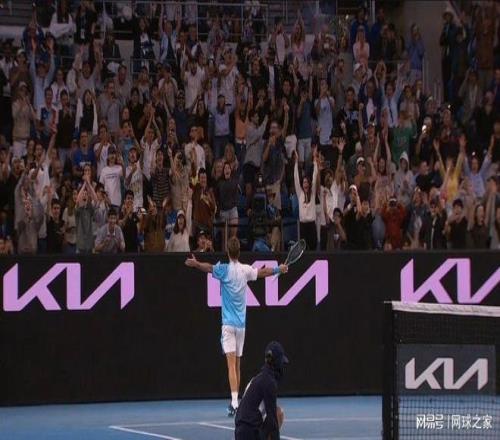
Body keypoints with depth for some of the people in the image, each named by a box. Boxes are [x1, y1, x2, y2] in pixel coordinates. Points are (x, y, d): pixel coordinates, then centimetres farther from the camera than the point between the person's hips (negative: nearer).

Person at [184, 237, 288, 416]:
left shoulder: (225, 269, -8)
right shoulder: (245, 270, 4)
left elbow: (209, 268, -25)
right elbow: (262, 272, 20)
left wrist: (196, 264, -33)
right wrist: (278, 269, 35)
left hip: (229, 323, -4)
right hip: (241, 323, 4)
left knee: (232, 364, -12)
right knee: (237, 365, 13)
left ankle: (234, 402, -23)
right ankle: (235, 401, 20)